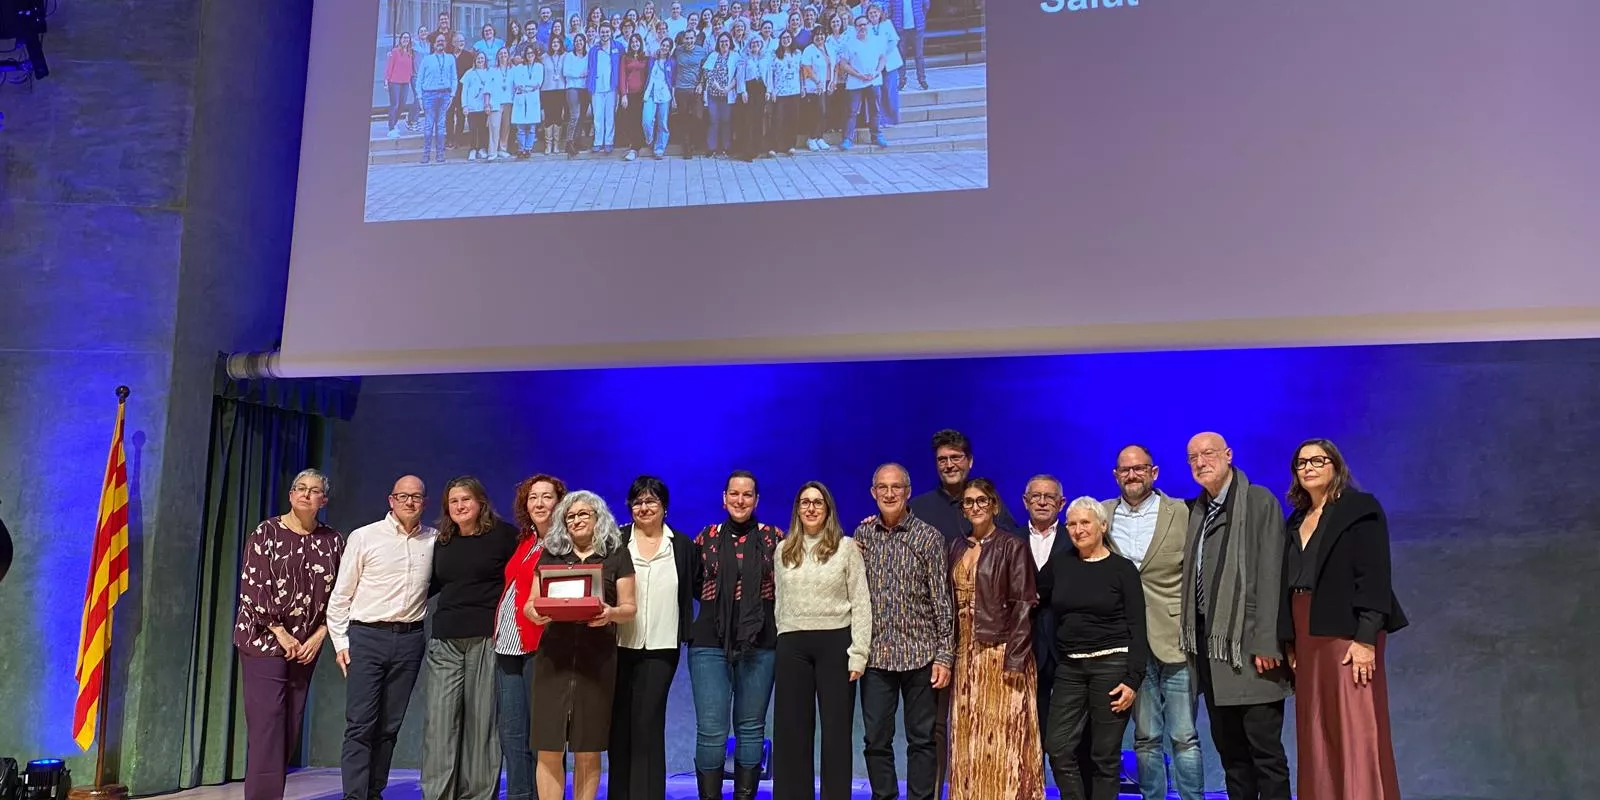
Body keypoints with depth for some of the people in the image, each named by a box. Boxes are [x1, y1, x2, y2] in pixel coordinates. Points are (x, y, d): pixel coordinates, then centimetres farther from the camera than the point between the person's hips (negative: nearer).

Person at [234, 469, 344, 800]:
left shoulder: (333, 541, 5)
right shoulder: (266, 532, -3)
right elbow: (252, 587, -8)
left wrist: (319, 635, -5)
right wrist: (281, 634, -12)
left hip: (306, 645, 4)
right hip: (264, 639, -4)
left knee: (290, 728, 5)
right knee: (266, 725, -9)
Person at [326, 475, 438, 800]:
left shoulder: (435, 540, 6)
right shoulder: (363, 537, 0)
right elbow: (341, 593, 2)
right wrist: (340, 642, -1)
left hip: (410, 640, 3)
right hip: (366, 636, -2)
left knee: (389, 725, 8)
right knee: (360, 724, -5)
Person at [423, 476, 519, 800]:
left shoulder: (503, 534, -1)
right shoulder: (442, 542, 16)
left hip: (487, 639, -4)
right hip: (445, 641, 5)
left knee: (482, 721, -1)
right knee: (439, 721, -1)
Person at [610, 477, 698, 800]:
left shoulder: (682, 545, 7)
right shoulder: (616, 541, 4)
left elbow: (693, 591, 8)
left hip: (661, 647, 0)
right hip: (619, 645, 1)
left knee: (648, 722, -3)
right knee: (619, 722, 7)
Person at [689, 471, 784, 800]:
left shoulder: (774, 537, 4)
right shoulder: (707, 537, 7)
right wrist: (716, 601, 4)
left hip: (759, 646, 0)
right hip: (710, 644, 0)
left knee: (751, 728, 8)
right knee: (711, 731, -3)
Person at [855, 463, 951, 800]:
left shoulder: (929, 537, -1)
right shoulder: (862, 534, 7)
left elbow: (942, 599, -2)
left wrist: (945, 654, -7)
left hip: (920, 654, -2)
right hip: (875, 654, 2)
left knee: (922, 739, 5)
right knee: (876, 740, 7)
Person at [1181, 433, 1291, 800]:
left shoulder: (1259, 501, -5)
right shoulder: (1196, 510, 13)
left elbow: (1270, 575, -12)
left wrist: (1266, 643, -16)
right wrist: (1190, 635, 8)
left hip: (1247, 644, -6)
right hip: (1209, 644, 7)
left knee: (1265, 748, -2)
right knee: (1228, 747, 12)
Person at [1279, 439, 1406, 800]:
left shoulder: (1360, 510, -2)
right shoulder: (1297, 521, 16)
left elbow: (1373, 578, -11)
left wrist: (1366, 639, -18)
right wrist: (1291, 643, 9)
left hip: (1347, 636, -7)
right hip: (1308, 641, 7)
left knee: (1356, 736, -8)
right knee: (1317, 741, 7)